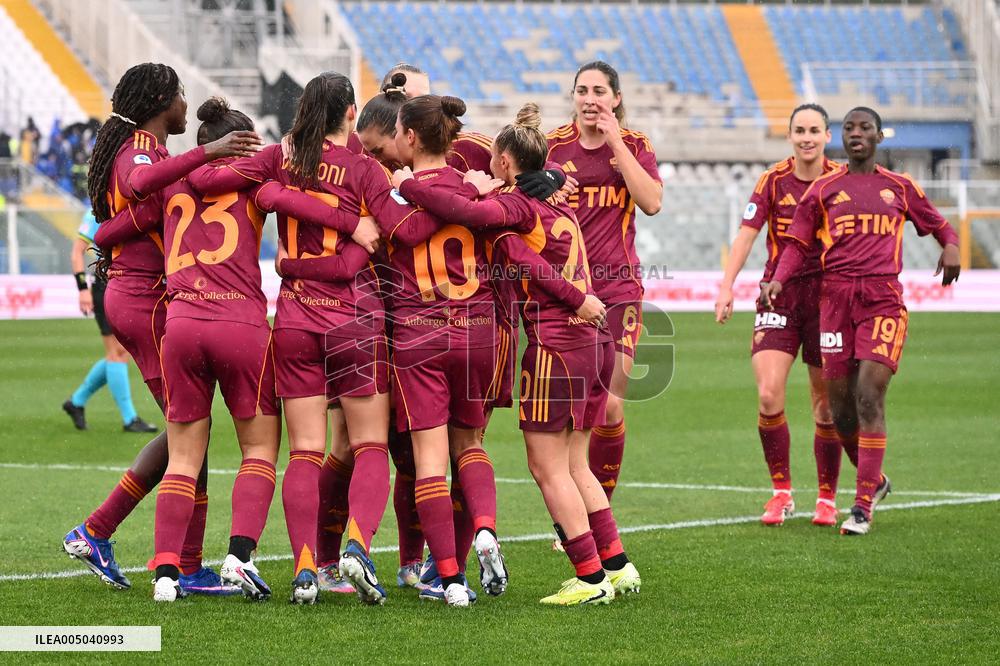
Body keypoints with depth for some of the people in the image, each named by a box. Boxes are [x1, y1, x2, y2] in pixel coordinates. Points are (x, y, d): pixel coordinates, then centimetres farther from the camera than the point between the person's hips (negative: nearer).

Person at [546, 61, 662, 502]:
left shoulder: (634, 146, 7)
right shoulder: (552, 145, 5)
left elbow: (652, 202, -8)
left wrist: (616, 144, -10)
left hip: (617, 288, 1)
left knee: (611, 407, -4)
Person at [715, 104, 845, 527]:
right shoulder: (773, 180, 0)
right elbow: (748, 232, -4)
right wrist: (727, 285, -15)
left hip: (827, 297, 0)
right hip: (779, 294, 0)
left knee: (827, 406, 3)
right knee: (768, 395, -14)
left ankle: (827, 498, 17)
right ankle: (781, 492, 0)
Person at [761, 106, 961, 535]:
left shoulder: (900, 188, 13)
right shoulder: (823, 189, 11)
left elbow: (937, 223, 24)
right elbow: (798, 245, 10)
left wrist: (951, 245, 2)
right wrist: (778, 279, -8)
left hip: (883, 299, -1)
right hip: (835, 298, 2)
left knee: (869, 396, -15)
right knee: (841, 406, 2)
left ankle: (862, 507, -13)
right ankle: (875, 480, 29)